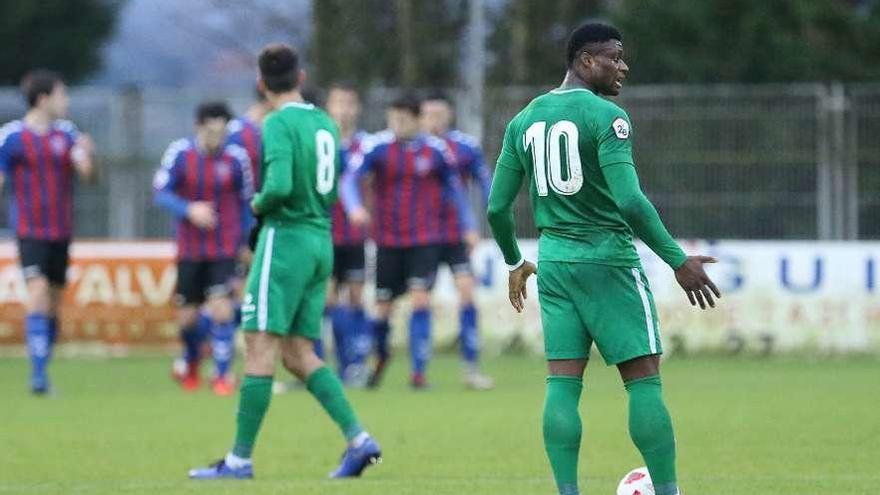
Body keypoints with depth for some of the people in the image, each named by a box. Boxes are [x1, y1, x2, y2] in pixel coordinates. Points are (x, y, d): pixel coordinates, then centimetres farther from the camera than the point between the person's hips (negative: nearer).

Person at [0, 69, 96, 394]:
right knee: (38, 294, -18)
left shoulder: (66, 133, 7)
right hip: (30, 231, -5)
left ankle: (42, 372, 16)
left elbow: (87, 173, -2)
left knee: (53, 304, 8)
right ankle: (38, 376, -20)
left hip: (61, 232, 5)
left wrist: (86, 156, -23)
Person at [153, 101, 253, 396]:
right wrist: (189, 210, -23)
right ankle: (191, 363, 34)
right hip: (189, 248, 1)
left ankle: (223, 374, 1)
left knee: (221, 308, -14)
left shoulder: (236, 157, -6)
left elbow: (246, 200, 6)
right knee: (187, 316, 4)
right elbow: (161, 192, -6)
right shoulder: (179, 153, -7)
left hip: (225, 249, -1)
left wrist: (245, 241, 7)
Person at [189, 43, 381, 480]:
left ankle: (240, 458, -5)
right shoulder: (325, 124, 14)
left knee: (260, 348, -5)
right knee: (299, 355, 10)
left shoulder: (279, 123, -11)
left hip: (286, 240, -8)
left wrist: (259, 203, -3)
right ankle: (358, 439, -2)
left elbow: (279, 186, -24)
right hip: (322, 243, 8)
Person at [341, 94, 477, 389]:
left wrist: (468, 225, 12)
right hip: (387, 240, 0)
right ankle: (381, 355, 36)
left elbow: (453, 187, 12)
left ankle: (419, 371, -9)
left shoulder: (435, 150, -2)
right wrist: (354, 208, -34)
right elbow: (350, 179, -15)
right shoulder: (378, 147, -7)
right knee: (383, 307, 6)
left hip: (425, 240, 0)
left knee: (420, 299, -15)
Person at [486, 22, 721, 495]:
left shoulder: (524, 120, 9)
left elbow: (497, 207, 11)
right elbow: (630, 202, -21)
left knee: (562, 383, 4)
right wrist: (679, 261, -16)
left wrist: (514, 264, 26)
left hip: (553, 261, 6)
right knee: (644, 380, -1)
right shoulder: (606, 116, -12)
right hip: (609, 260, -6)